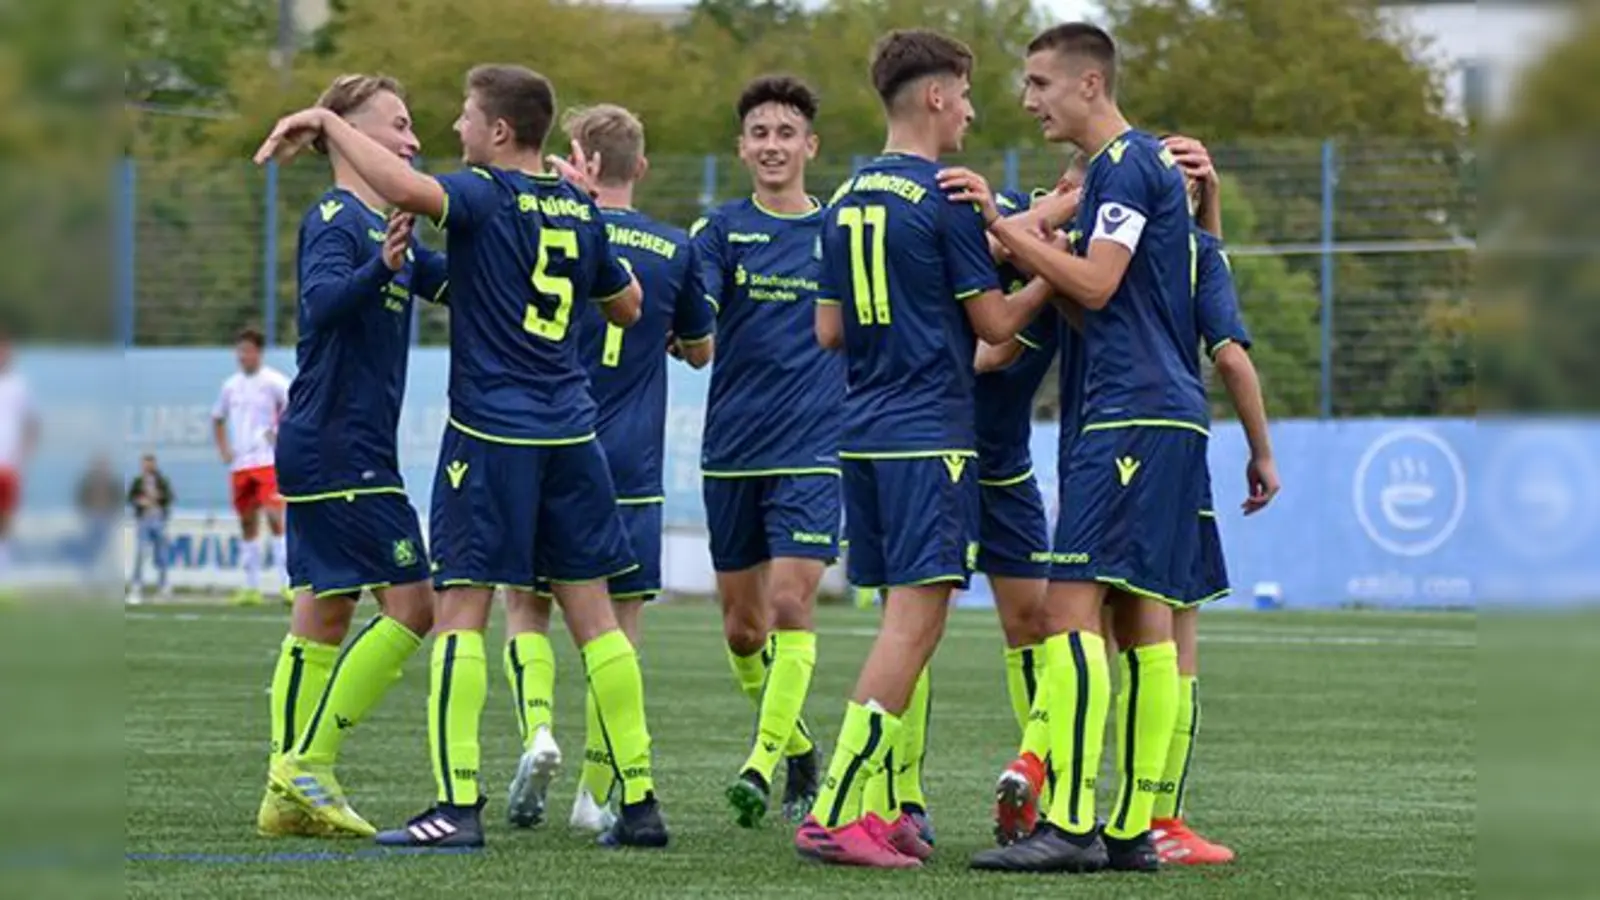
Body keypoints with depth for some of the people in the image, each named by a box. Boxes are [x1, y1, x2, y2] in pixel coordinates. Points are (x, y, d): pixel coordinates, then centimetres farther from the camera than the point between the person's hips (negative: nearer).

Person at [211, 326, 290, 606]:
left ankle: (288, 582, -20)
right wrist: (223, 449, 13)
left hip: (268, 461, -6)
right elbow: (218, 420, 26)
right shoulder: (231, 386, 13)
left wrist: (282, 434, -12)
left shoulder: (273, 382, -4)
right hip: (240, 464, 6)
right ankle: (251, 586, 13)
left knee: (275, 516, -17)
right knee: (247, 521, 8)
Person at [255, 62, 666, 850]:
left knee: (460, 609, -3)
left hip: (490, 431, -6)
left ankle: (458, 805, -10)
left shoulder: (487, 196, -10)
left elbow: (405, 187, -30)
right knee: (592, 612, 9)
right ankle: (639, 802, 8)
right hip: (571, 431, 6)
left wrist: (325, 124, -17)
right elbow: (626, 306, 23)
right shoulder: (579, 207, 11)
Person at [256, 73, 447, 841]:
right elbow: (323, 303, -29)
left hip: (324, 451, 10)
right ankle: (306, 765, -8)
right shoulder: (335, 219, -12)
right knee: (412, 601, -9)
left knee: (323, 614, 9)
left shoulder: (388, 227, 16)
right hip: (340, 448, -10)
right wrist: (382, 267, -46)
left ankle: (290, 790, 9)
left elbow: (456, 284, 26)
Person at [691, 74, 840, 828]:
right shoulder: (721, 230, 3)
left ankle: (762, 762, -12)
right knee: (741, 624, 7)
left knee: (790, 604, -15)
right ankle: (796, 742, 29)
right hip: (732, 450, 2)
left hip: (813, 452, -1)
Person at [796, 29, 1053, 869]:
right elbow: (995, 323, -7)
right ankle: (836, 813, -17)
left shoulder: (847, 199, 12)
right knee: (916, 620, -10)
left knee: (903, 619, 14)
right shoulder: (945, 197, -10)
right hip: (929, 435, -8)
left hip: (864, 435, 8)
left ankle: (888, 810, 12)